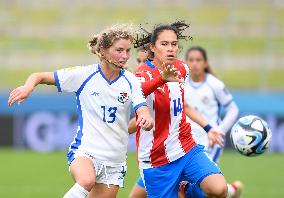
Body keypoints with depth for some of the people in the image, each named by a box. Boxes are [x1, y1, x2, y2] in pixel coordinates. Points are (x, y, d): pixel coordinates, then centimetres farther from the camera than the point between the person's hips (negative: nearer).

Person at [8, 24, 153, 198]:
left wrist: (146, 119, -38)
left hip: (115, 159, 4)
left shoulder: (131, 81, 0)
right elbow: (40, 76, 0)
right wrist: (28, 87, -23)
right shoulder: (83, 75, -6)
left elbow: (143, 112, -13)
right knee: (86, 181, -37)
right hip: (85, 150, -4)